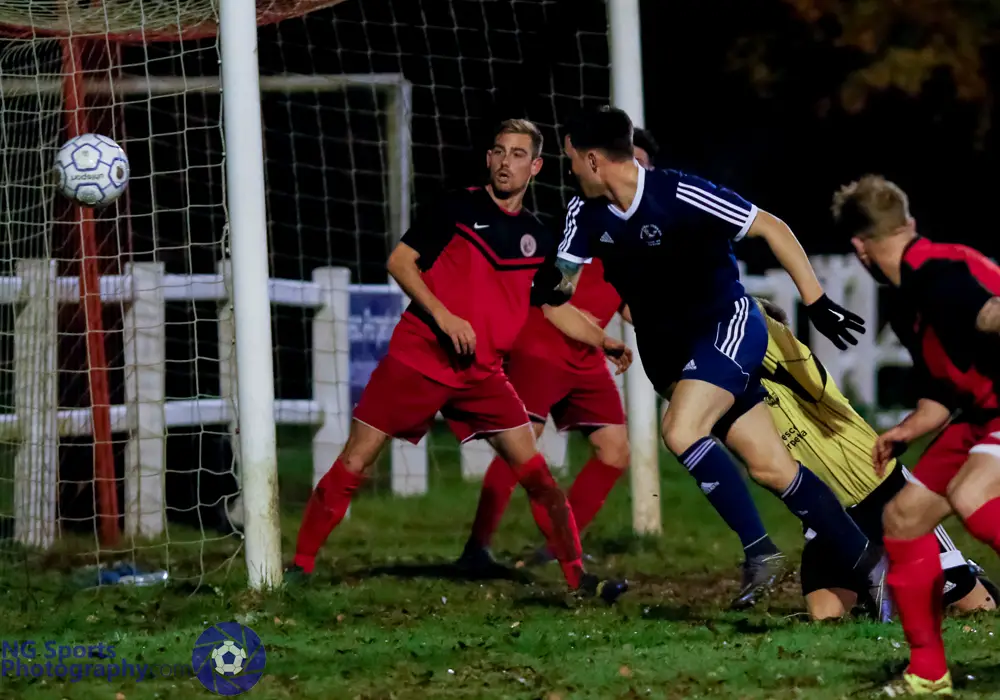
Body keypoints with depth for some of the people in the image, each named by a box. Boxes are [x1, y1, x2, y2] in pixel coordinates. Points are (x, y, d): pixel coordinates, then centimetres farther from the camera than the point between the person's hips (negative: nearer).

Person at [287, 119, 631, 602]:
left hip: (480, 375, 4)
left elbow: (557, 310, 22)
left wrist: (605, 343, 13)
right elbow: (400, 262, -6)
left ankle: (578, 578, 1)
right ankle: (300, 566, 5)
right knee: (352, 466, -5)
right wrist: (443, 316, -16)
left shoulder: (537, 239, 10)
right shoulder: (460, 208, -3)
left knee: (535, 473, -5)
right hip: (417, 358, -3)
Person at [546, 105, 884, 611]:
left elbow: (771, 228, -15)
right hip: (672, 349, 7)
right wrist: (556, 284, -25)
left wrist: (816, 303, -16)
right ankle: (866, 561, 11)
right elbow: (566, 277, 0)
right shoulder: (586, 213, -1)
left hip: (729, 326, -6)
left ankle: (759, 550, -17)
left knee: (680, 432, -28)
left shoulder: (679, 196, -21)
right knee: (770, 468, 2)